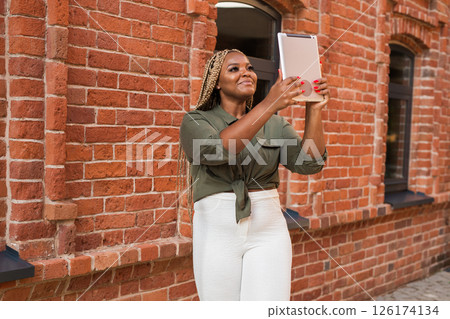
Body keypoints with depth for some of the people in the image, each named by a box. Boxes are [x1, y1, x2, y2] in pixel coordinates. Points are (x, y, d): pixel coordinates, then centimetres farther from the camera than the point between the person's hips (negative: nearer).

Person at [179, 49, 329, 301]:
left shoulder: (274, 124, 9)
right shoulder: (196, 122, 0)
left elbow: (309, 163, -4)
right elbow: (216, 149, -23)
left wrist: (314, 109, -16)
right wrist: (270, 105, -31)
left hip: (269, 232, 2)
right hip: (217, 232, -1)